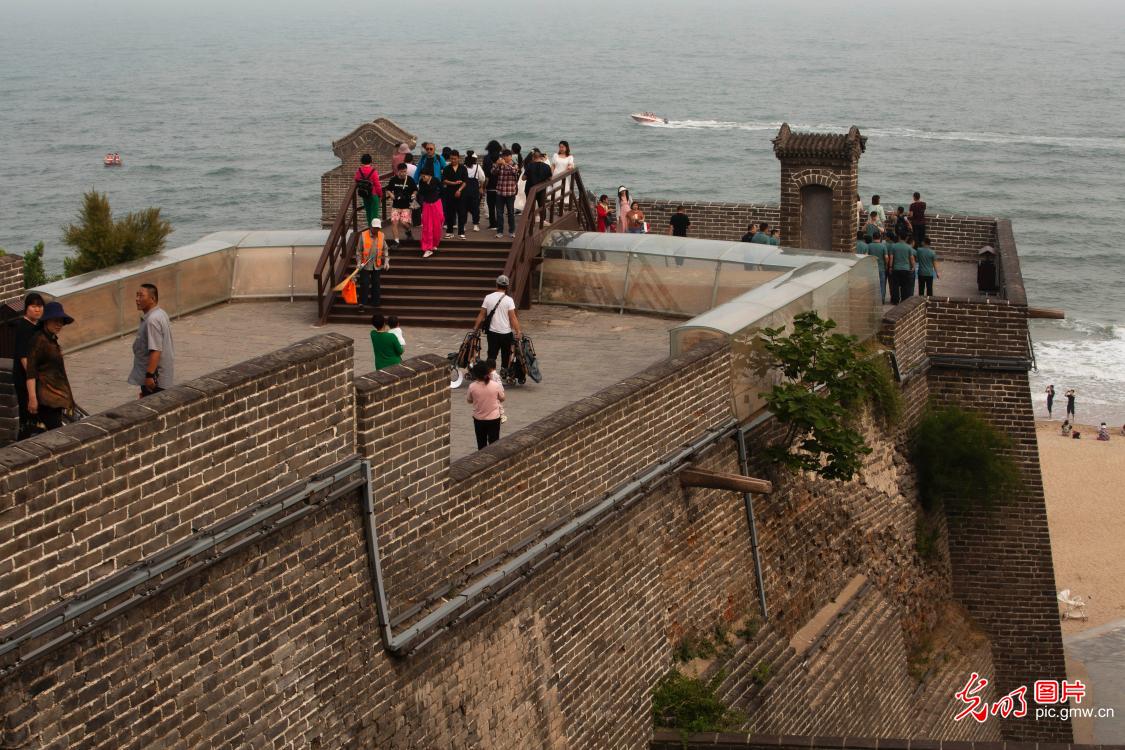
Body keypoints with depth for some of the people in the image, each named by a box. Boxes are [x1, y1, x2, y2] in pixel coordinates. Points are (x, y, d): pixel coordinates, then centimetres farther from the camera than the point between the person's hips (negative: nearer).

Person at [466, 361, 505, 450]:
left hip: (478, 419, 1)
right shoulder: (496, 385, -16)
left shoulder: (472, 386, -15)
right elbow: (502, 398, 1)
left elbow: (469, 400, 1)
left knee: (481, 444, 15)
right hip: (494, 418, -1)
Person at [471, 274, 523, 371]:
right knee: (506, 357, 13)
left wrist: (475, 328, 11)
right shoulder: (509, 300, -11)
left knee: (491, 356, 7)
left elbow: (481, 315, 2)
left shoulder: (488, 298, -2)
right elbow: (513, 317, -13)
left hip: (492, 332, 2)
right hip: (506, 333, -2)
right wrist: (518, 332, -8)